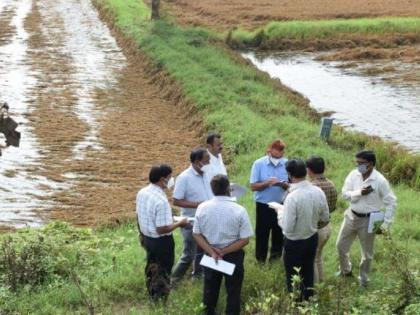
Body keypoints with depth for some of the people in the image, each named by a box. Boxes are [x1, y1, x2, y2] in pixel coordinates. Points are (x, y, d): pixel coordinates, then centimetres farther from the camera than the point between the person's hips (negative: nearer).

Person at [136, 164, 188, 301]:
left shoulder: (141, 193, -6)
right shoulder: (161, 201, -32)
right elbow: (162, 229, -29)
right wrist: (179, 224, -15)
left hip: (146, 237, 8)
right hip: (161, 241, -8)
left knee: (151, 268, 27)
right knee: (163, 272, 13)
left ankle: (152, 294, 45)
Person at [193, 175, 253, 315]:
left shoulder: (202, 208, -12)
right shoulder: (239, 210, -19)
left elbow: (197, 234, -8)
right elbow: (245, 239, -18)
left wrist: (212, 252, -14)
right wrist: (224, 251, -16)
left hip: (210, 254, 3)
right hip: (233, 255, -3)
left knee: (210, 288, 22)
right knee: (233, 290, 15)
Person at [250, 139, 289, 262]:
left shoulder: (287, 164, -5)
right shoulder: (259, 164, -11)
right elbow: (253, 186, -11)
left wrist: (282, 184, -24)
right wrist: (266, 183, -28)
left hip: (281, 205, 2)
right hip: (263, 205, -2)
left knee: (279, 232, 16)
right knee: (262, 232, 7)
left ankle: (276, 255, 34)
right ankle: (260, 259, 21)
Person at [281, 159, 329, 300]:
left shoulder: (292, 197, -30)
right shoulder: (318, 192, -11)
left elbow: (288, 227, -27)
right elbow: (325, 218, 0)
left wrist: (280, 213, -9)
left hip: (295, 242, -6)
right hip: (312, 238, 6)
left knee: (293, 277, 14)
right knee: (308, 272, 26)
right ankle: (308, 300, 42)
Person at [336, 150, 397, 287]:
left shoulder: (380, 181, -21)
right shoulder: (353, 175, -9)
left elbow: (391, 202, -14)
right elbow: (345, 194, -7)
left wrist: (386, 224, -15)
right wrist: (360, 193, -26)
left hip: (368, 220, -4)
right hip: (351, 216, 4)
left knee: (367, 253, 12)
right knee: (341, 245, 17)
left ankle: (363, 280, 33)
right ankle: (345, 270, 43)